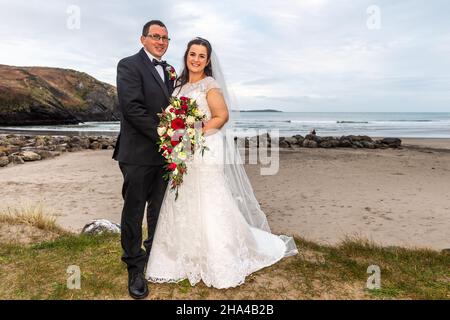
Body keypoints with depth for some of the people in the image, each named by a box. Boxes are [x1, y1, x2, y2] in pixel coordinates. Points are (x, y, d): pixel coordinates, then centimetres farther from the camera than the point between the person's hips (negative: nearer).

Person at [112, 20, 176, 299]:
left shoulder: (170, 71, 15)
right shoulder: (129, 65, -5)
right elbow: (132, 108, -17)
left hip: (165, 152, 6)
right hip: (138, 153, -6)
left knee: (159, 209, 16)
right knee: (134, 211, 5)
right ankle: (135, 267, 19)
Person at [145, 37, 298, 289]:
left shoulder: (210, 85, -6)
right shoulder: (181, 86, 15)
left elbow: (222, 117, -14)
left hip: (206, 153, -7)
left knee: (210, 207, -3)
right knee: (184, 208, 10)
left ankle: (221, 264, 12)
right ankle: (190, 259, 25)